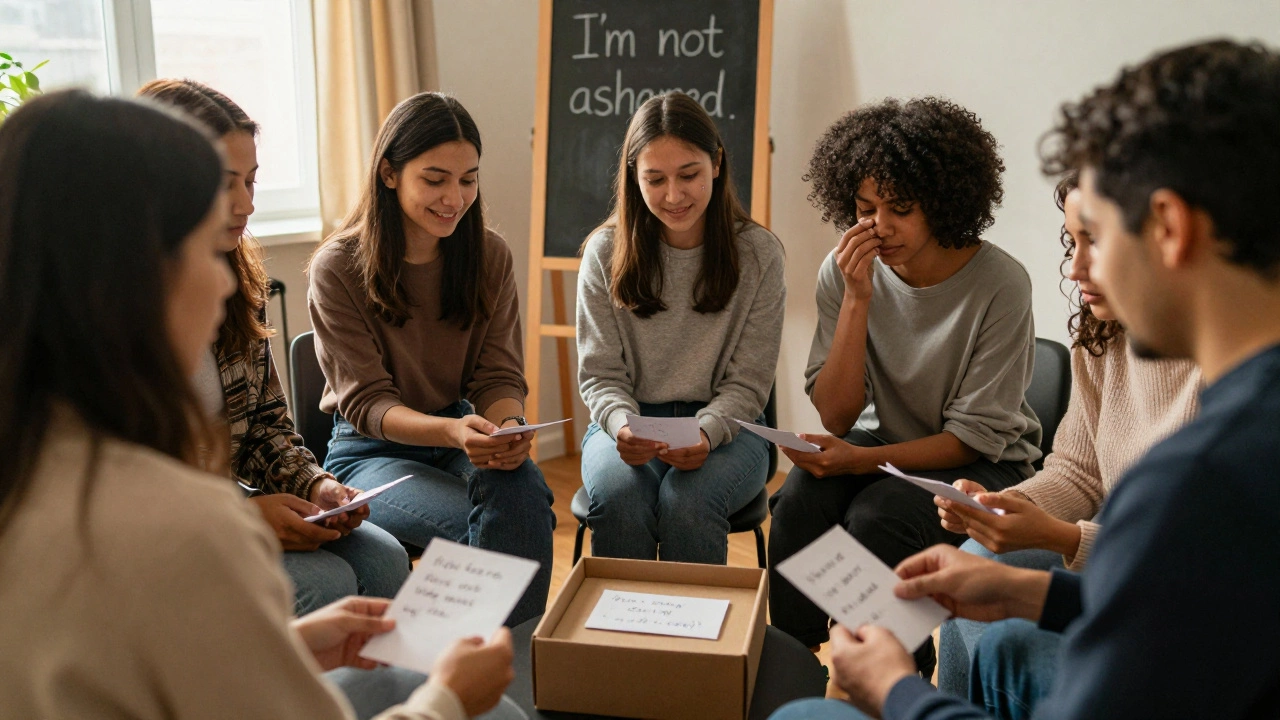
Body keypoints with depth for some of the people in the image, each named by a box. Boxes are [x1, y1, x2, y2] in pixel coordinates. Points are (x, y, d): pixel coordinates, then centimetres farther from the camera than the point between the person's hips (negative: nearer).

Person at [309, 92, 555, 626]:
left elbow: (500, 376, -1)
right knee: (485, 524, -31)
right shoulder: (338, 267, -11)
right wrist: (452, 431, -34)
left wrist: (508, 427, -26)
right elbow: (366, 402, -14)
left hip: (464, 435, 3)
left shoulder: (490, 256, 0)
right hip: (371, 450, -3)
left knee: (521, 491, -32)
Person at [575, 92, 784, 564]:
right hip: (630, 423, 1)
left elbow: (748, 383, -2)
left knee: (687, 501, -32)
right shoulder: (605, 252, 0)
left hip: (724, 426, 0)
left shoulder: (758, 253, -2)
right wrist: (623, 426, -21)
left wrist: (705, 433, -22)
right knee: (620, 497, -31)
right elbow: (599, 373, 1)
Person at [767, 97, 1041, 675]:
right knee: (801, 499, -27)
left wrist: (863, 460, -27)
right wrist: (858, 298, -22)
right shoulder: (843, 272, -8)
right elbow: (836, 415, -11)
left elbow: (976, 437, -15)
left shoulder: (999, 285, -19)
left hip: (982, 465, -3)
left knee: (877, 518, -31)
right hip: (883, 445, 3)